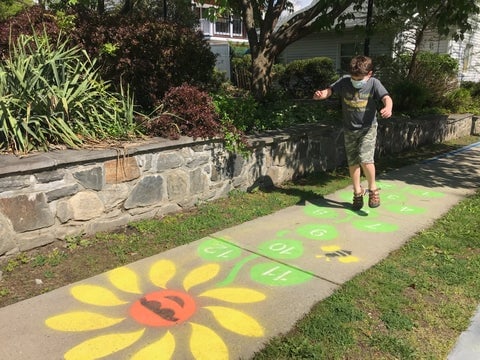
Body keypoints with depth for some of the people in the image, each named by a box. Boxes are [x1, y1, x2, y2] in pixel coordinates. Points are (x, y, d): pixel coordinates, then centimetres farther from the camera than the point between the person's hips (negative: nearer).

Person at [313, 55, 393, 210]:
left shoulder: (374, 83, -14)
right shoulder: (344, 81, -8)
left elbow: (386, 97, -26)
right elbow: (330, 90, -11)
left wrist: (388, 107, -49)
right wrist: (321, 94, -35)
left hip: (368, 128, -3)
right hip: (349, 129, 3)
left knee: (365, 159, -18)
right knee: (353, 162, 9)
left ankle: (373, 189, 5)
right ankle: (358, 193, 26)